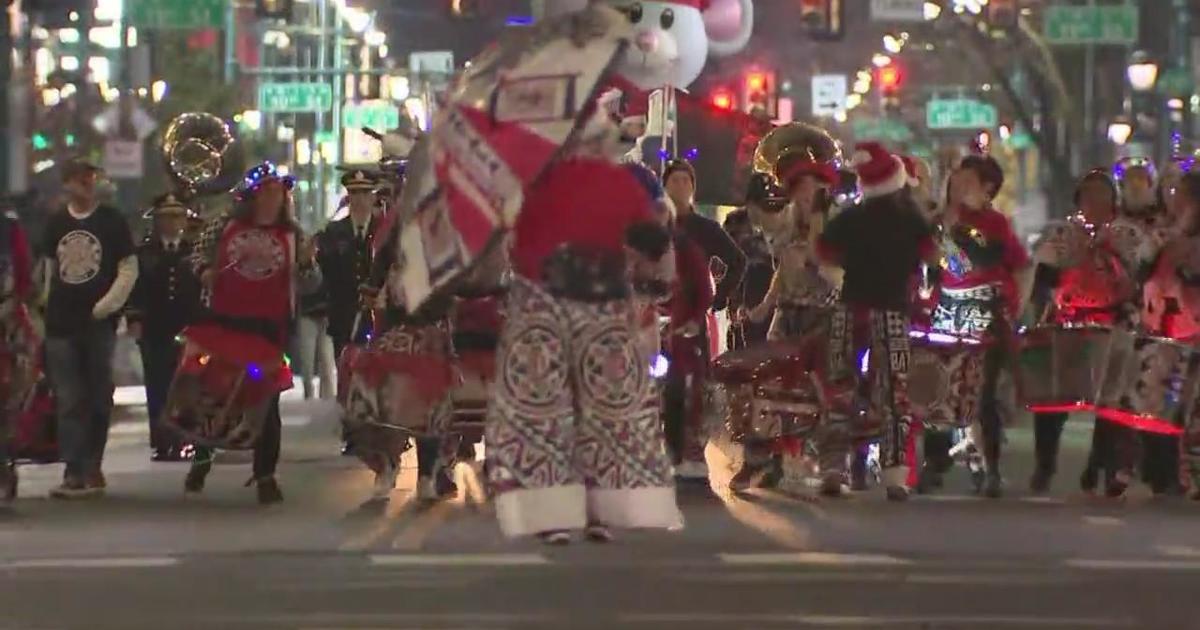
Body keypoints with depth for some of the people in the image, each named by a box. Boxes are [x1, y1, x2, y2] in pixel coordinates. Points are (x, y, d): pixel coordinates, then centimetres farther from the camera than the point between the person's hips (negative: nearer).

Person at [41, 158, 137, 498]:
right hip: (61, 324, 2)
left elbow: (129, 269, -2)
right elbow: (48, 269, 17)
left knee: (98, 400, 5)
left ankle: (91, 468, 14)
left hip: (99, 324, -2)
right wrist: (46, 310, 12)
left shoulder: (112, 221, 0)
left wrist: (106, 306, -11)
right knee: (69, 401, -3)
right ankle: (75, 471, -5)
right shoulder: (56, 223, 10)